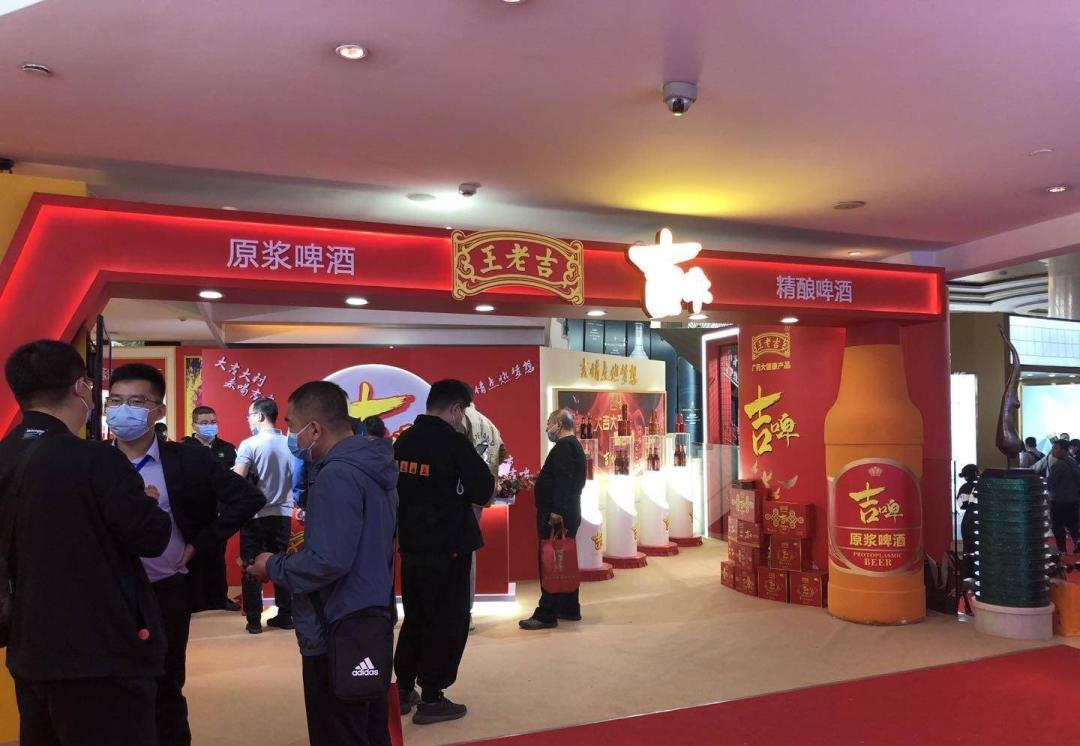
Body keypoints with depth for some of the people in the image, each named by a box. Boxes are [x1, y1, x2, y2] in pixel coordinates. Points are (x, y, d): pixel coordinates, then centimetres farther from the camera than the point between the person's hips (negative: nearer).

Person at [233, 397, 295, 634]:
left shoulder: (250, 444, -12)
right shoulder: (289, 444, 0)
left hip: (255, 514, -4)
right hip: (282, 513, 4)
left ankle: (254, 620, 10)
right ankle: (285, 616, 17)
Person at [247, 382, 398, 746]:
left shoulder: (336, 476, -21)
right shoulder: (368, 466, 7)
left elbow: (328, 562, -26)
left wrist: (273, 567, -11)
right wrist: (297, 553, 12)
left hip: (339, 631, -9)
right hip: (371, 620, 9)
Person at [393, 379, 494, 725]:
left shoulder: (403, 441, 4)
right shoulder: (454, 442, -17)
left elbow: (397, 487, 11)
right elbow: (483, 490, -15)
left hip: (411, 545, 7)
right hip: (447, 547, -7)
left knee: (415, 618, 19)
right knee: (447, 622, 5)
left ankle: (404, 690, 27)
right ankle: (431, 699, 11)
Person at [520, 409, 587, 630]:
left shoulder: (564, 447, -14)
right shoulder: (575, 446, 19)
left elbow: (563, 481, -24)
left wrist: (556, 511, -27)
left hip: (556, 516, -11)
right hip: (568, 515, 11)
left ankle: (546, 615, -6)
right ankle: (570, 609, 22)